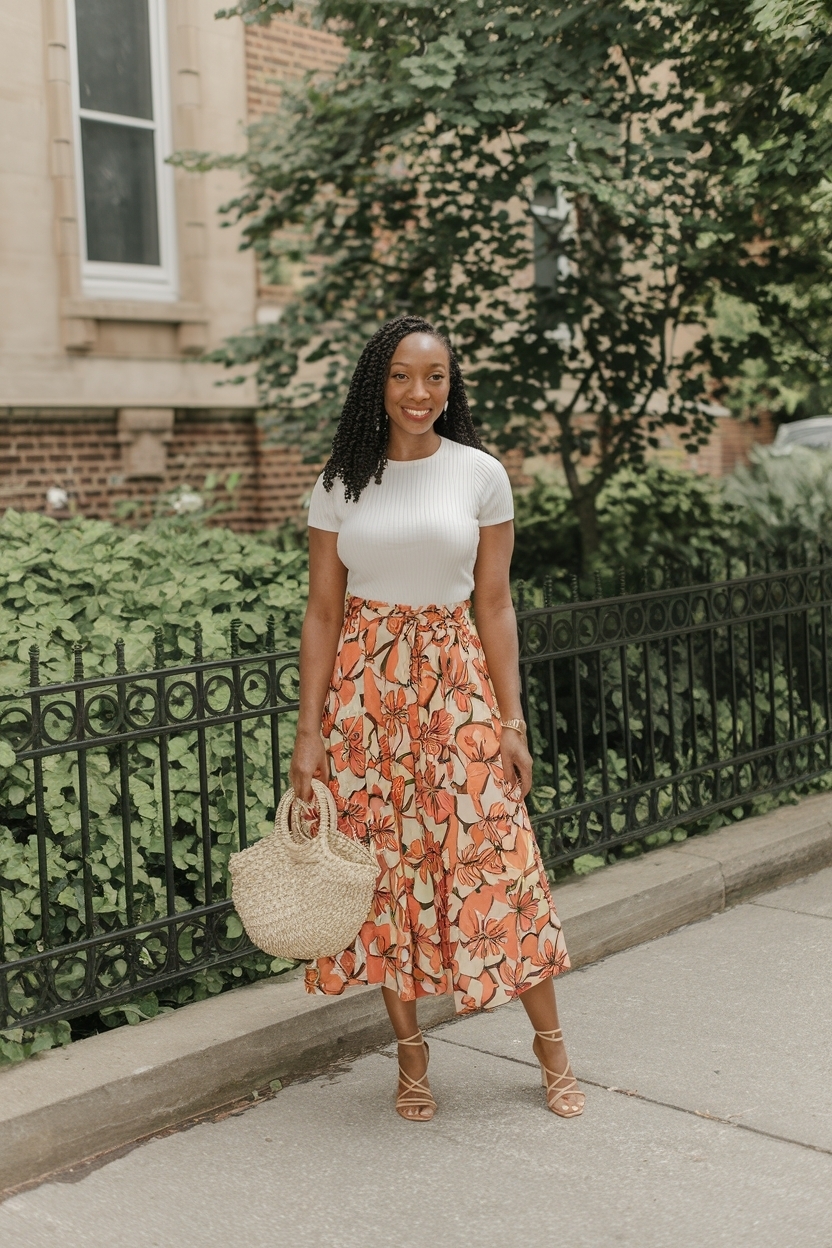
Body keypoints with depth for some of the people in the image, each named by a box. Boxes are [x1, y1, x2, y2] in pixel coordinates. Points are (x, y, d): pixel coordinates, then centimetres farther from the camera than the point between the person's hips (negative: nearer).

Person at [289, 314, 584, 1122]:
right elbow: (322, 611, 3)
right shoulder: (340, 484, 2)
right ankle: (410, 1055, 22)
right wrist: (309, 733, -2)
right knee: (385, 866, 6)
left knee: (496, 858, -1)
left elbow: (494, 603, 2)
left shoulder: (480, 474, 0)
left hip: (456, 678, -1)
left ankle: (551, 1048, 17)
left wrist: (512, 719, -2)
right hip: (365, 682, 1)